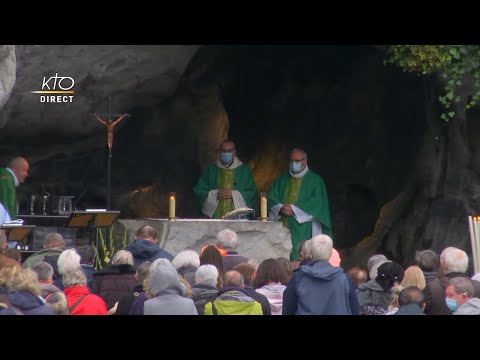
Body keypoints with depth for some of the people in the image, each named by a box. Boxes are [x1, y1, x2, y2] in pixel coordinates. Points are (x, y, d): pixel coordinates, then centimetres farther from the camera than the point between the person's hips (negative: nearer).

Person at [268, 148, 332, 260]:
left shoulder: (315, 180, 4)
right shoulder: (282, 180, 18)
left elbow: (317, 202, -7)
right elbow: (271, 197, 11)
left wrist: (294, 209, -14)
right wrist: (281, 208, -11)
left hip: (303, 228, -4)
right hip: (283, 226, 4)